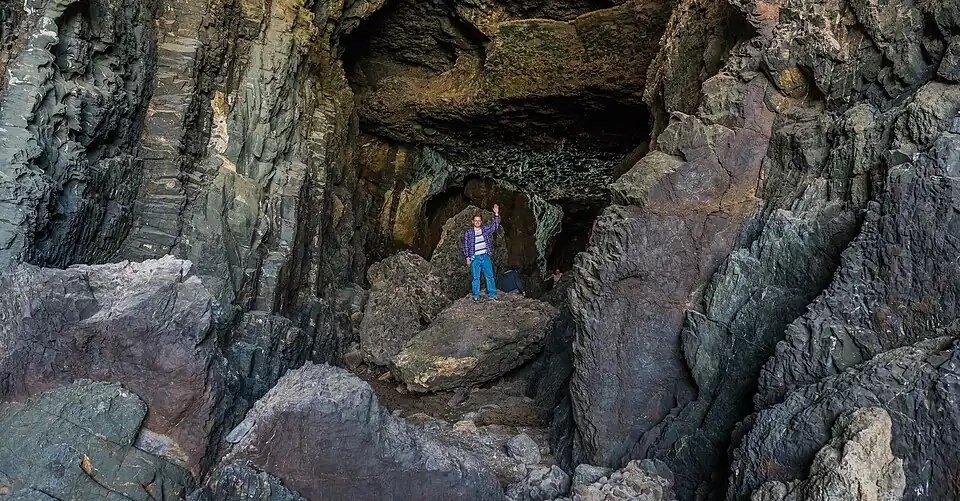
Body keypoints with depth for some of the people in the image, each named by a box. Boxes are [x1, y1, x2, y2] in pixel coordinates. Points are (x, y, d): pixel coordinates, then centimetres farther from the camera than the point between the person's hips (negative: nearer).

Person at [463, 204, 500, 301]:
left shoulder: (486, 229, 9)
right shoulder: (468, 233, 3)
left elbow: (495, 225, 2)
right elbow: (466, 246, 3)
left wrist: (496, 214, -10)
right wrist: (467, 257, -4)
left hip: (485, 257, 2)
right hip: (475, 258, -2)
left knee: (489, 276, 4)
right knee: (476, 277, 1)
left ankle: (492, 294, 11)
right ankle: (476, 295, 8)